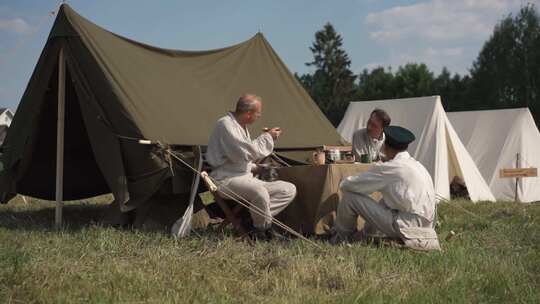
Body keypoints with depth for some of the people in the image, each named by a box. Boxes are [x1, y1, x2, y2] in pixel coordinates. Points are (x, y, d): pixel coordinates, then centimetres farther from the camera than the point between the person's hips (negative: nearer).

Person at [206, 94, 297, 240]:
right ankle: (264, 229, -13)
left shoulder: (242, 126, 18)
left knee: (289, 189, -2)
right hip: (227, 179, -10)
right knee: (259, 191, -39)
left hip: (245, 178, 10)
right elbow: (246, 152, -24)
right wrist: (267, 137, -12)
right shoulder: (225, 124, -13)